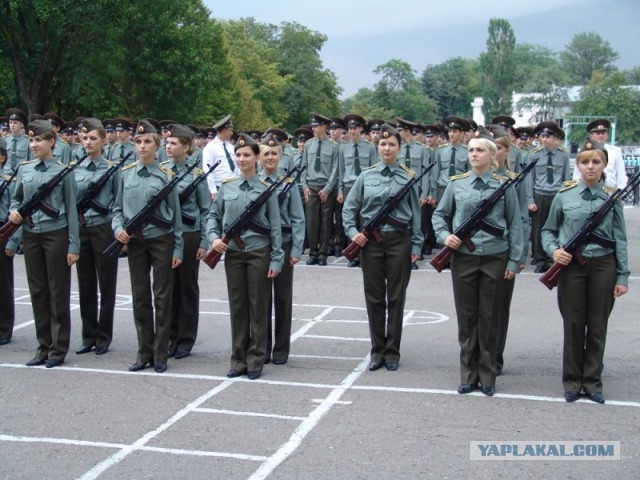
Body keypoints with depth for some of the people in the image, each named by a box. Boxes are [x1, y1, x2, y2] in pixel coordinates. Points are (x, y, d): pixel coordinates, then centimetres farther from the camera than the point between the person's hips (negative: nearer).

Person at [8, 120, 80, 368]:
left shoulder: (63, 171, -4)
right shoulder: (24, 169, 7)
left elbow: (71, 209, -4)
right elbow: (16, 198, 18)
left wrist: (74, 245, -8)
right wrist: (13, 211, -6)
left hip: (55, 234, -4)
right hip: (30, 235, 4)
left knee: (58, 293, 2)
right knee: (37, 292, 9)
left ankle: (58, 349, 10)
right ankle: (43, 347, 19)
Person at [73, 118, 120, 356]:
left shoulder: (112, 168, -2)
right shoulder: (76, 169, 9)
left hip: (104, 229, -4)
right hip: (81, 229, 4)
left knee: (106, 284, 3)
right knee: (86, 285, 9)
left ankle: (103, 337, 13)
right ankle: (89, 336, 18)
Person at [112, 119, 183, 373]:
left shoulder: (165, 176, -3)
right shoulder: (126, 174, 4)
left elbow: (175, 214, -1)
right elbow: (118, 208, 11)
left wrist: (178, 249, -4)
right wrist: (118, 228, -10)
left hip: (161, 240, -3)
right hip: (135, 241, 3)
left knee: (162, 297, 3)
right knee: (140, 297, 9)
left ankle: (160, 354, 11)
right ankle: (144, 352, 18)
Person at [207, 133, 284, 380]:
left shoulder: (266, 189, -2)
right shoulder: (226, 188, 4)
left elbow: (275, 226, -2)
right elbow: (214, 216, 10)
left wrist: (276, 260, -6)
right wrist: (214, 237, -9)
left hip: (258, 253, -2)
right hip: (232, 253, 2)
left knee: (258, 307, 4)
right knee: (237, 306, 8)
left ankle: (256, 361, 12)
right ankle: (238, 360, 17)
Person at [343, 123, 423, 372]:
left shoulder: (408, 176, 1)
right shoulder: (366, 176, 4)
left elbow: (415, 213, 2)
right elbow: (349, 207, 9)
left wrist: (416, 245, -1)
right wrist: (352, 231, -6)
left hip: (399, 240, -1)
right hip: (371, 240, 1)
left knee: (396, 297, 5)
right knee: (374, 297, 6)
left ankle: (392, 351, 15)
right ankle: (377, 350, 17)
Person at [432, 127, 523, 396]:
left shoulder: (504, 186, -1)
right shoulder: (456, 184, 2)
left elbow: (514, 224, 2)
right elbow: (439, 215, 12)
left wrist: (514, 261, -2)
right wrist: (444, 235, -8)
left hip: (495, 258, -1)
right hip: (463, 258, 1)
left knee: (489, 318, 7)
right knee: (466, 317, 7)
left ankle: (487, 377, 19)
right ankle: (468, 376, 19)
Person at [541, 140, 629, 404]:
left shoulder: (612, 198, 1)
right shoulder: (564, 196, 0)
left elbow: (620, 239, 3)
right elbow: (548, 230, 9)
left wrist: (622, 276, 0)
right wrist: (554, 250, -11)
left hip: (603, 265, 1)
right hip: (572, 266, 0)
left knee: (598, 325, 7)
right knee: (573, 324, 5)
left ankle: (592, 381, 20)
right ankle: (572, 382, 18)